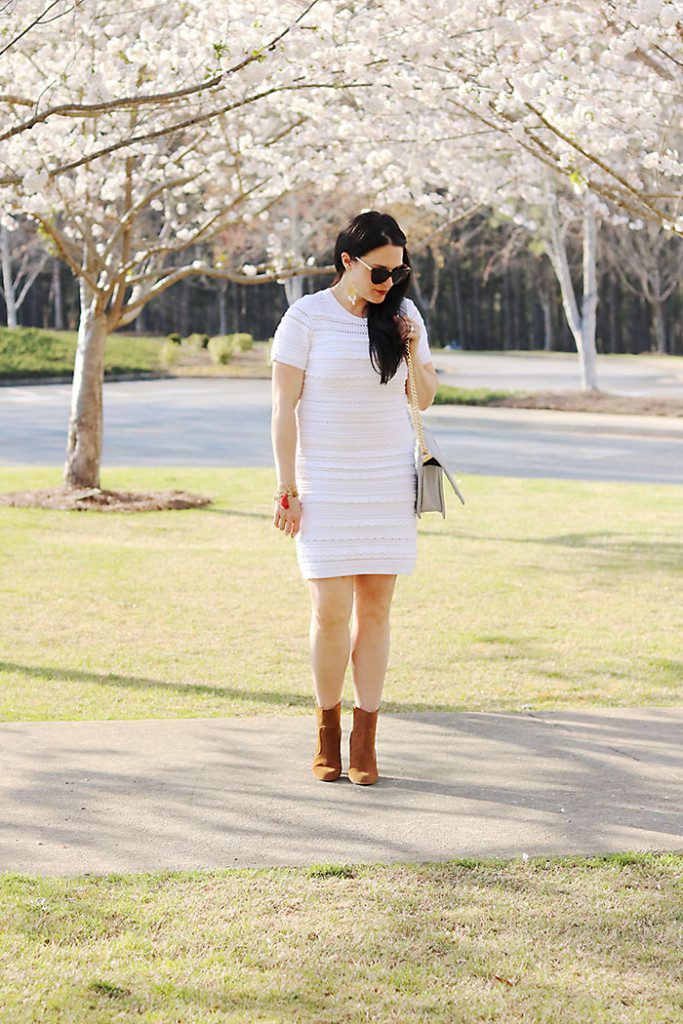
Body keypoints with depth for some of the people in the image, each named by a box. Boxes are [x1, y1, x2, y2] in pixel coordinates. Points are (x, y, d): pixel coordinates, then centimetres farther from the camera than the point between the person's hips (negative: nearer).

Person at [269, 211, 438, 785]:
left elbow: (425, 399, 12)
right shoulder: (308, 317, -5)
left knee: (375, 608, 2)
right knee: (331, 611, -7)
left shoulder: (403, 314, 6)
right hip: (324, 484, -3)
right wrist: (288, 489, -9)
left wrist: (412, 354, -7)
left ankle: (365, 739, 9)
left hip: (389, 481, 3)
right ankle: (328, 730, 12)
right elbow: (284, 407, -5)